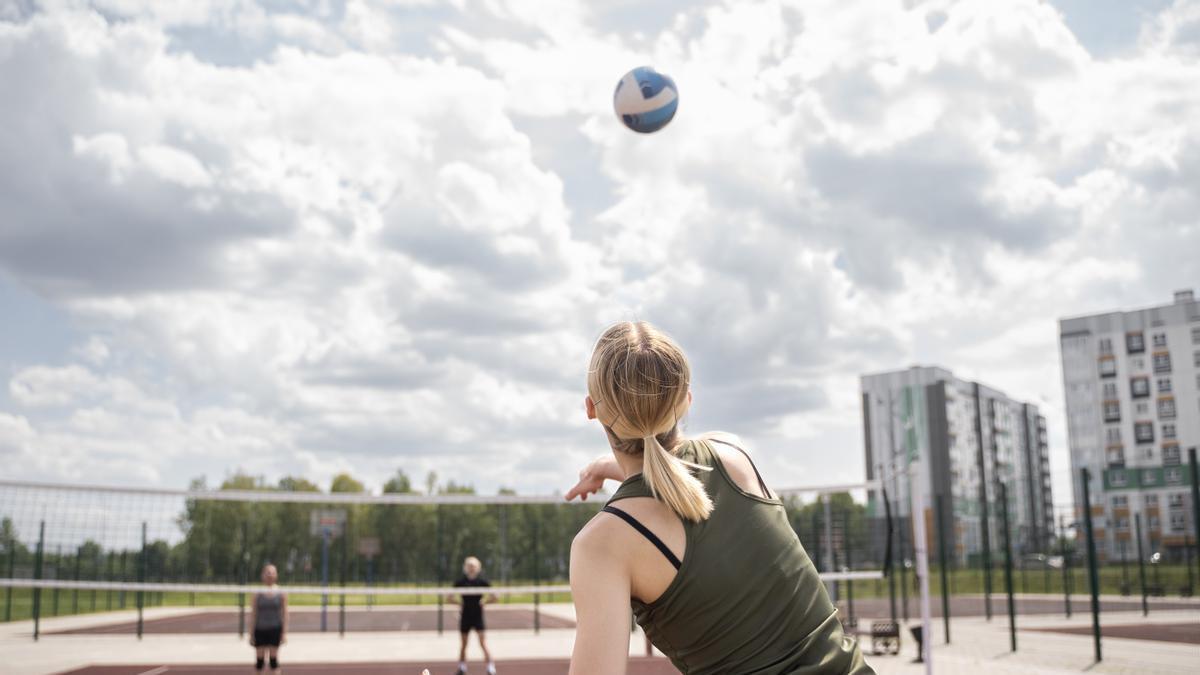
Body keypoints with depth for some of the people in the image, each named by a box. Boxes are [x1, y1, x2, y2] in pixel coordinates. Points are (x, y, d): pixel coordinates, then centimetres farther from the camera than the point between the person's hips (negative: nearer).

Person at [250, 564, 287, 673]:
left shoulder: (281, 594, 1)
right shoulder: (258, 594, 1)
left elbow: (285, 614, 2)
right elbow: (253, 615, 3)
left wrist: (284, 633, -5)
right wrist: (251, 634, 0)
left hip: (275, 630, -1)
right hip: (260, 630, 1)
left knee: (273, 658, -1)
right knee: (259, 660, 3)